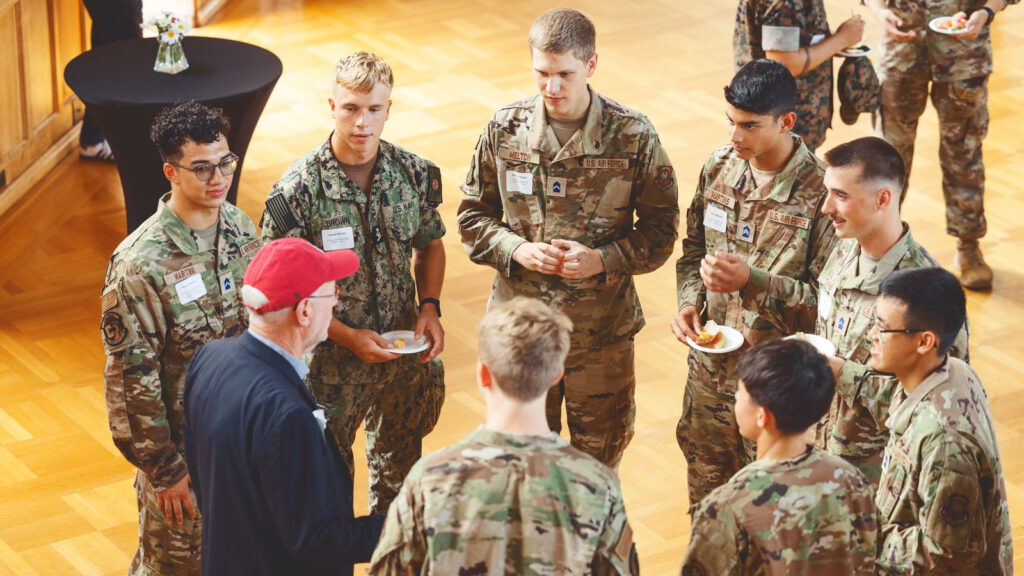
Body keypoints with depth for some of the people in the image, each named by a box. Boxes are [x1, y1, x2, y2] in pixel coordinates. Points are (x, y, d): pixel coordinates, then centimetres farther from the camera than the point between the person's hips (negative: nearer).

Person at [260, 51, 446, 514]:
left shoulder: (414, 173, -7)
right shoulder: (298, 190, -20)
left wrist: (430, 307, -6)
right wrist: (348, 337, -20)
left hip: (405, 351, 4)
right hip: (332, 360, -4)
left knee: (399, 461, 25)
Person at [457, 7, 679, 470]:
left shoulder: (633, 137, -11)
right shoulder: (505, 129, -5)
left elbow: (661, 227, -4)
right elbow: (473, 215, 5)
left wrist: (604, 259, -19)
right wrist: (517, 250, -14)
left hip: (602, 329, -1)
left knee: (598, 463, 13)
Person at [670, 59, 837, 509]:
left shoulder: (819, 193, -21)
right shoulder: (718, 168, -2)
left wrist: (753, 280, -29)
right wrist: (689, 302, -5)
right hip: (710, 368, 6)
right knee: (705, 498, 22)